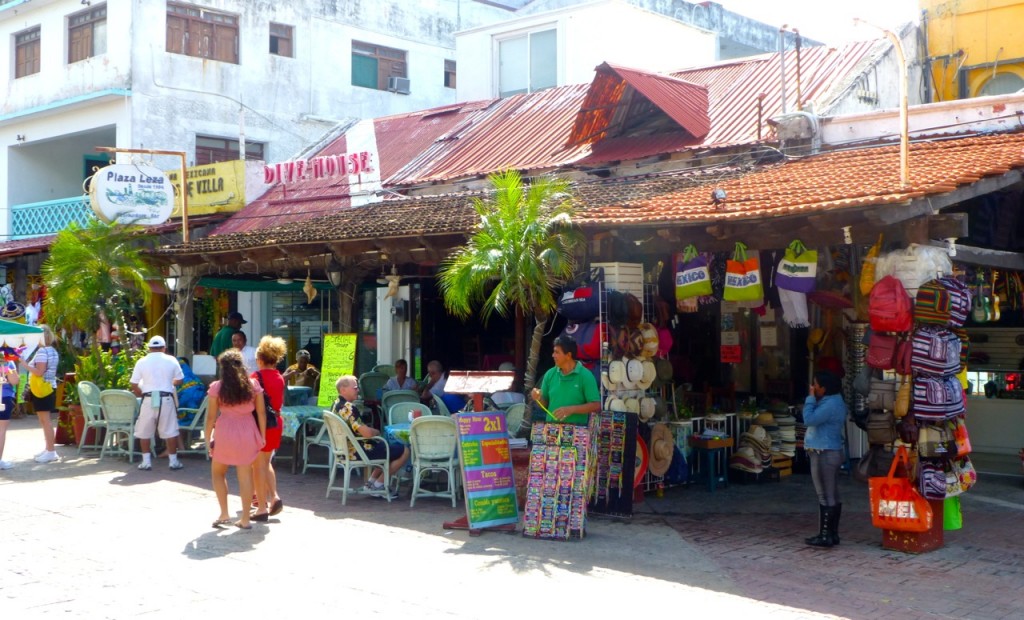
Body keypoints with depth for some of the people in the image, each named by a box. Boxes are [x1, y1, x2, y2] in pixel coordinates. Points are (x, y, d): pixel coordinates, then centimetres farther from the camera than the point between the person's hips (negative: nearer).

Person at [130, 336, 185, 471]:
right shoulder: (171, 360, 2)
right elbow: (179, 380, 10)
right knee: (170, 431, 7)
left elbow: (133, 384, 0)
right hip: (166, 399, 0)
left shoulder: (142, 362, 0)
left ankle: (146, 461, 11)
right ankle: (173, 461, 9)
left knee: (144, 431, 11)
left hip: (149, 399, 0)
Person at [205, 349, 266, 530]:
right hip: (247, 433, 2)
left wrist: (208, 440, 4)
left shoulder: (216, 387, -5)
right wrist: (262, 436, 9)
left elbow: (211, 417, -4)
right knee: (245, 475, 8)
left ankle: (224, 514, 13)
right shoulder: (253, 384, 0)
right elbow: (261, 412, 1)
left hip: (225, 433, -2)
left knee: (218, 472, 19)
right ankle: (245, 519, 10)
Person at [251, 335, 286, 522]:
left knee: (258, 465, 2)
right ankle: (274, 497, 8)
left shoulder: (257, 376, -14)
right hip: (276, 423, 7)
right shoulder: (280, 377, 5)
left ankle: (262, 508, 3)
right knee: (266, 463, 21)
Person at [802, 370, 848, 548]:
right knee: (833, 495, 12)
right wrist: (813, 399, 9)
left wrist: (811, 398, -14)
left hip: (824, 455, -11)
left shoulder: (830, 404, -19)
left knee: (825, 496, -6)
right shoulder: (835, 401, 15)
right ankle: (833, 533, 18)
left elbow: (809, 419, -24)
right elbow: (815, 420, 17)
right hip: (832, 453, 11)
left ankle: (825, 536, -3)